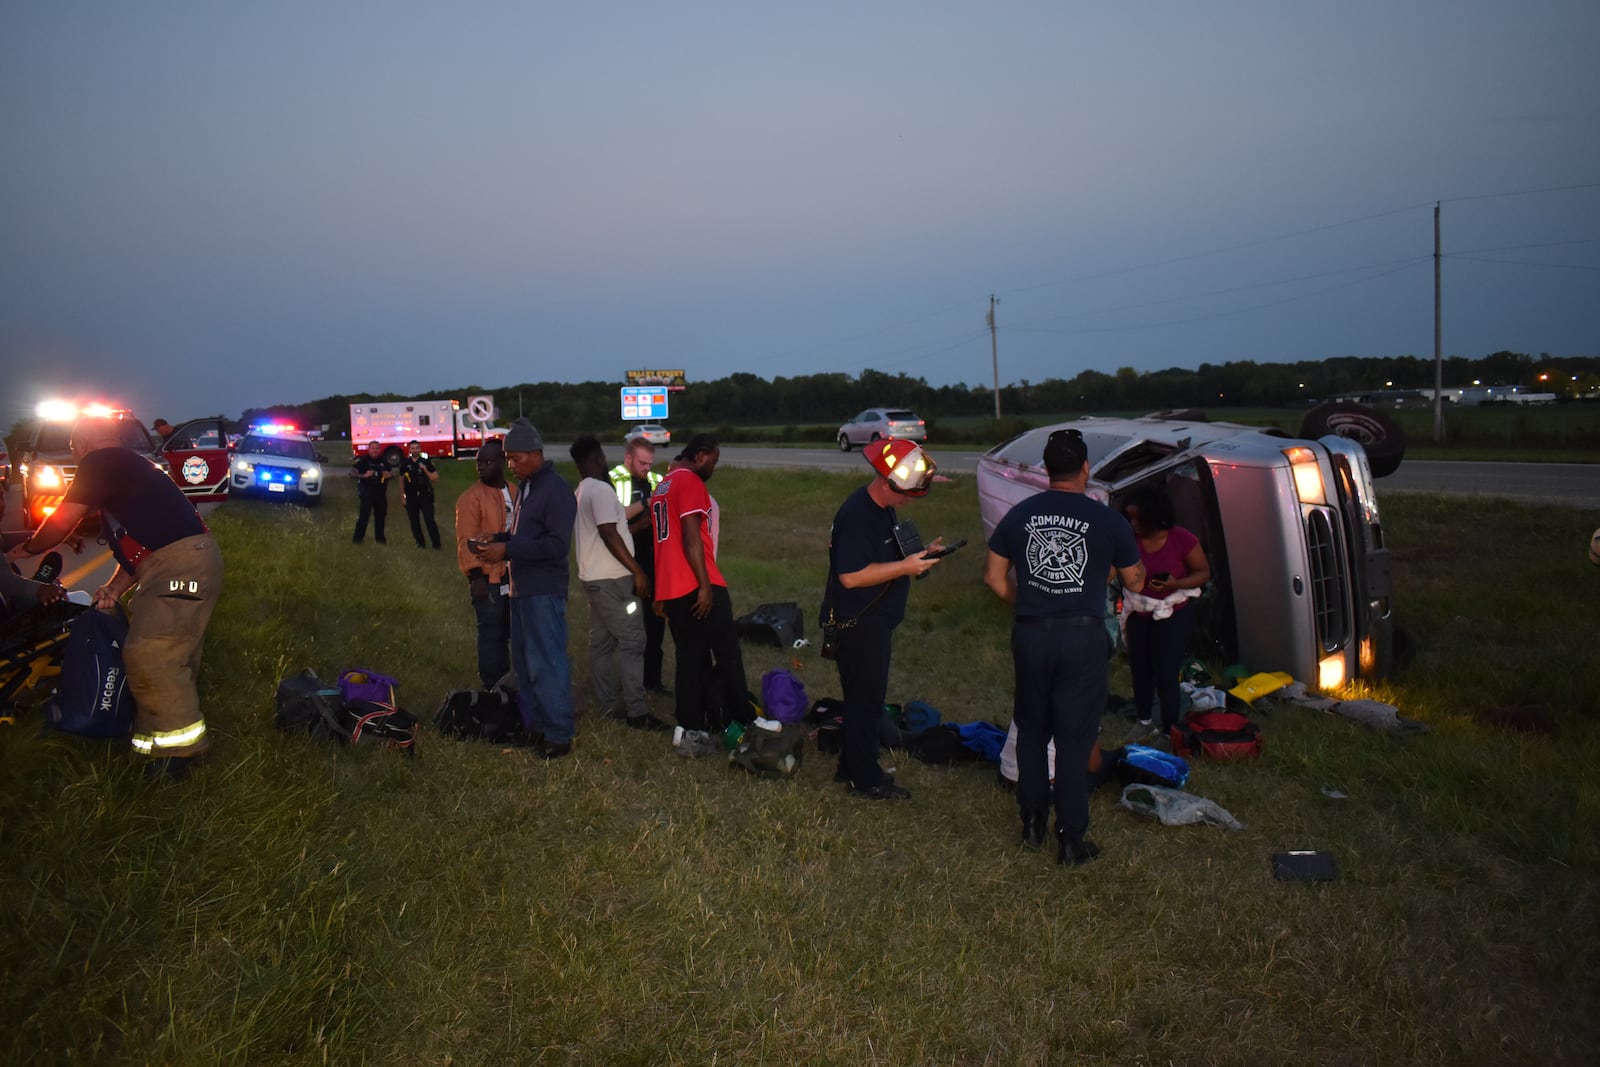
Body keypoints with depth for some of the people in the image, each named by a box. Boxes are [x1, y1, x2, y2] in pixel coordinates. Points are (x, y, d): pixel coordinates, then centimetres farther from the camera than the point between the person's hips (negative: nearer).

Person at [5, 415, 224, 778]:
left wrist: (25, 549, 19)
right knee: (170, 654, 12)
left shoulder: (100, 463, -3)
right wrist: (116, 587, 15)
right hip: (189, 560, 11)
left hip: (179, 564, -11)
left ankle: (177, 749, -12)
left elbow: (60, 524, 0)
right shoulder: (125, 469, 27)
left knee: (149, 655, -15)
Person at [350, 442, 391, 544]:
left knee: (381, 515, 11)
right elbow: (352, 473, -10)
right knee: (364, 515, -9)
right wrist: (364, 475, -25)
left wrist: (389, 474, -1)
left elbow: (391, 472, 24)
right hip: (367, 492, -6)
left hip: (381, 492, 6)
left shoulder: (383, 461, 11)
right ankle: (358, 538, -4)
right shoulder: (363, 460, -5)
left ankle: (380, 538, 22)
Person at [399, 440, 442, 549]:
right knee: (414, 522, 5)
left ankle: (436, 543, -6)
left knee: (429, 520, -9)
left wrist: (425, 469, -16)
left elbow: (435, 478, -1)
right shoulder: (405, 463, 5)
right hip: (411, 497, 2)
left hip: (425, 496, -2)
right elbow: (401, 480, 11)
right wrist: (402, 496, 9)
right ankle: (420, 543, 16)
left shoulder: (426, 462, 1)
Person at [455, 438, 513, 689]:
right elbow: (466, 541, -13)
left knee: (512, 633, 14)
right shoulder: (471, 498, -9)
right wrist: (475, 576, -18)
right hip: (488, 579, -6)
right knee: (491, 635, 0)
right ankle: (493, 690, 9)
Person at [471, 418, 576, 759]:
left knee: (545, 664, -7)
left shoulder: (556, 489, -14)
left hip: (544, 590, -9)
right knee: (524, 662, 14)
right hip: (521, 588, 9)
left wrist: (506, 550, -21)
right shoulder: (523, 487, 15)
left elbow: (557, 544, -20)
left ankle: (558, 735, 0)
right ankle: (533, 725, 24)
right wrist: (495, 540, 3)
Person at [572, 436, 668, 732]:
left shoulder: (581, 492, 16)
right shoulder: (601, 489, -15)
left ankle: (608, 705, 16)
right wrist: (637, 570, -20)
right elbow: (609, 533, -22)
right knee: (632, 643, -9)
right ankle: (637, 712, -10)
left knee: (601, 643, 11)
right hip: (613, 579, -10)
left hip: (594, 578, 10)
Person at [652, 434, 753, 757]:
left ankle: (690, 732, 6)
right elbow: (691, 537, -19)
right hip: (698, 586, -9)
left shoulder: (663, 486, 19)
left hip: (670, 588, 9)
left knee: (690, 659, 9)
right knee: (728, 657, 2)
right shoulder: (690, 482, -10)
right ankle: (745, 725, 11)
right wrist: (706, 585, -19)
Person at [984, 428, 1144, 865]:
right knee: (1074, 739, 4)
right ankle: (1071, 839, 9)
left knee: (1031, 732, 17)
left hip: (1030, 635, 2)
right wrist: (1138, 563, 26)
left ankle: (1032, 824, 27)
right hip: (1083, 637, -2)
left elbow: (995, 577, 8)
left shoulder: (1019, 515, 3)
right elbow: (1134, 583, 5)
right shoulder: (1107, 520, -6)